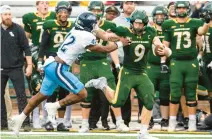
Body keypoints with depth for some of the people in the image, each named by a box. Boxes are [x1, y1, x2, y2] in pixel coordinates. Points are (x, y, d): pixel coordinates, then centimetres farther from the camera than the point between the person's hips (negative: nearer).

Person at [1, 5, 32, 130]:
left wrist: (29, 65, -8)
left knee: (21, 95, -6)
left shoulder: (17, 29, -3)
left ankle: (26, 123, -6)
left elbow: (26, 48, -3)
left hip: (16, 68, -3)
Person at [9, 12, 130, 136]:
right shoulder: (86, 37, -16)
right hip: (59, 68, -9)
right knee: (82, 94, -7)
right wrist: (120, 44, 11)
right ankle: (54, 107, -4)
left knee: (43, 95, 19)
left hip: (51, 65, 9)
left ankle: (20, 118, 19)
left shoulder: (76, 30, 8)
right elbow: (105, 49, -3)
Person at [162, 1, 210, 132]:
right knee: (175, 94, -1)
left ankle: (192, 122, 11)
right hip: (176, 62, 0)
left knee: (191, 94, 5)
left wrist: (207, 22, -38)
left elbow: (201, 31, -19)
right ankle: (172, 122, 5)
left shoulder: (194, 23, 2)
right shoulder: (169, 24, 6)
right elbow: (165, 44, 10)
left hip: (191, 62, 0)